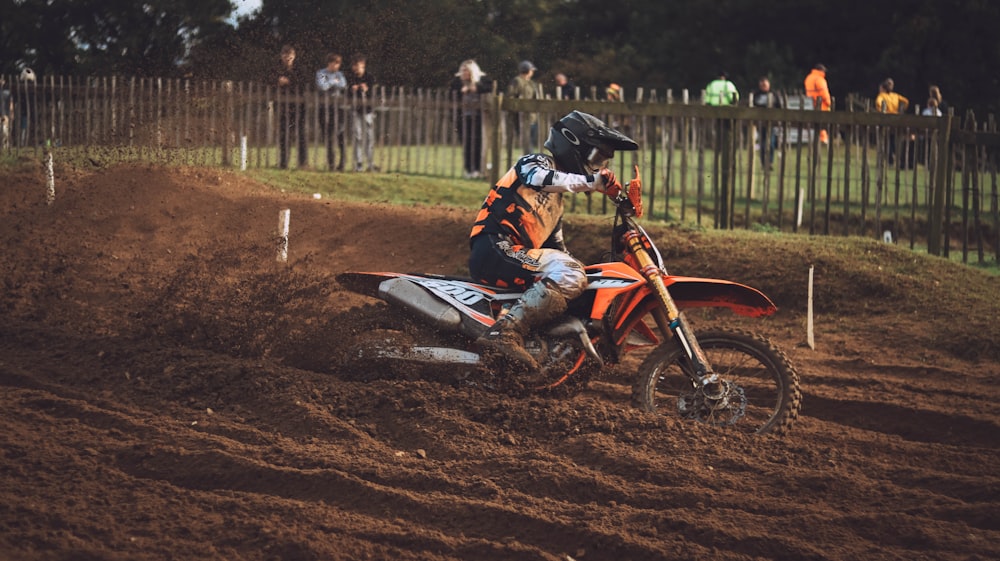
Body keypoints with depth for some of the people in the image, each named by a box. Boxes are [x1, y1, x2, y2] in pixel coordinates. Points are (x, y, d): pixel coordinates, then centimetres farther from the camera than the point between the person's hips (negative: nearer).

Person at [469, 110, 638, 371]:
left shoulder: (556, 200, 33)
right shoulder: (536, 162, 4)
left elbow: (555, 245, 35)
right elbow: (538, 177, -22)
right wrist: (593, 180, -34)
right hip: (495, 249, -10)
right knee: (569, 275, -29)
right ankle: (504, 333, -39)